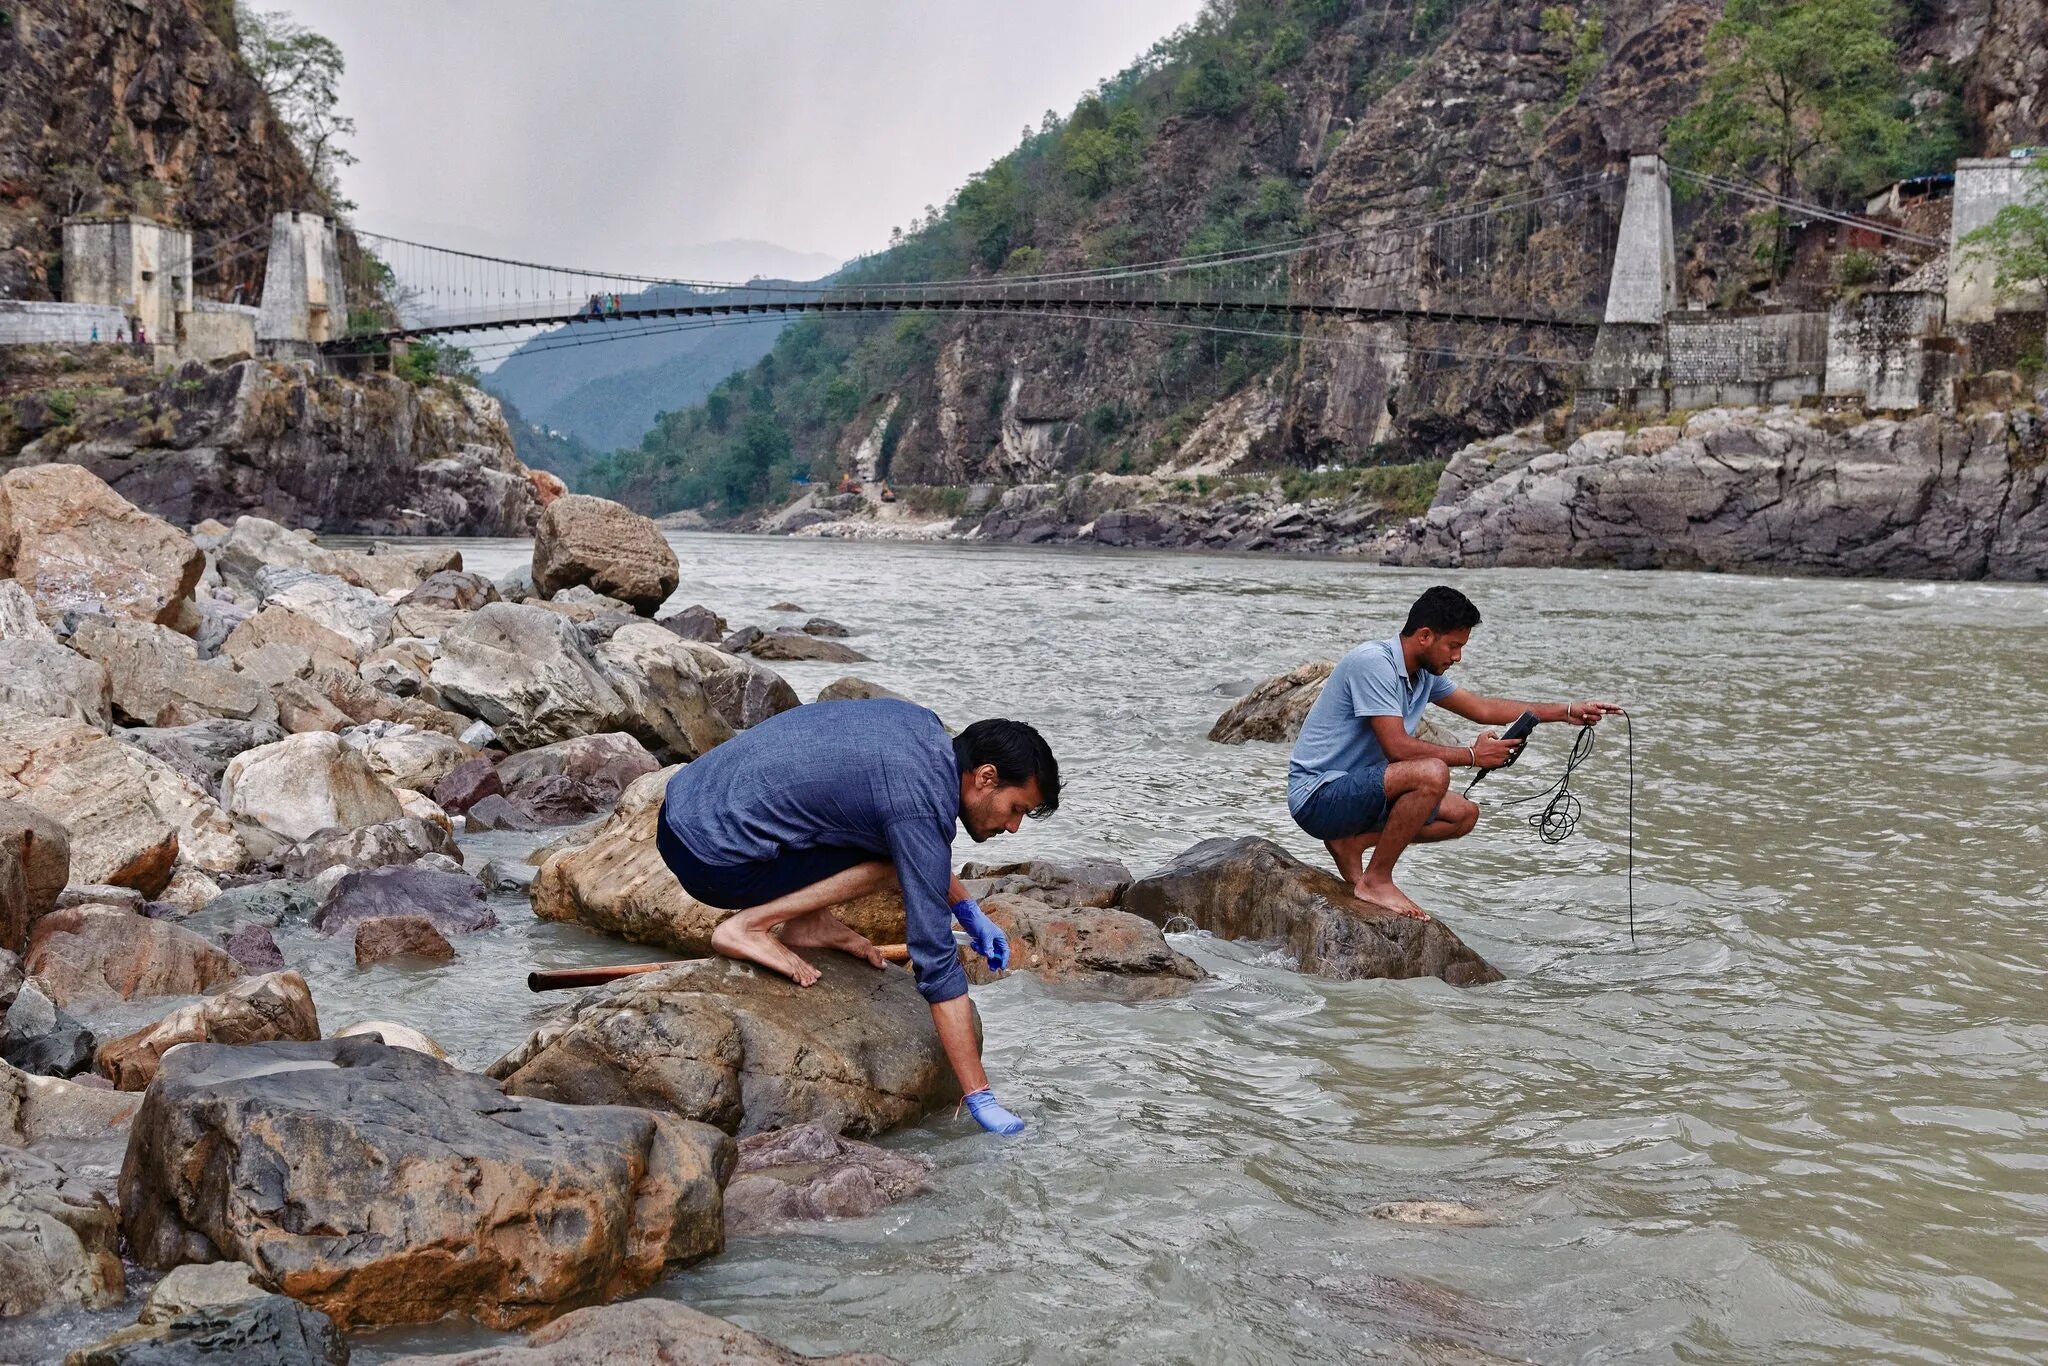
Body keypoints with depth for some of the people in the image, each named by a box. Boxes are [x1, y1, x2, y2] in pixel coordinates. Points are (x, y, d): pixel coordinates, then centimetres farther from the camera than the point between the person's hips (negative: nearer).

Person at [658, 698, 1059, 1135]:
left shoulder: (919, 722, 6)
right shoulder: (921, 811, -19)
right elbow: (935, 963, -20)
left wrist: (969, 910, 20)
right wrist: (980, 1098, -17)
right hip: (710, 858, -9)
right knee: (896, 863, -11)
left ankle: (807, 922, 11)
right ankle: (747, 926, -9)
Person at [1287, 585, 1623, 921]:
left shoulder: (1424, 675, 9)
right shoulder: (1374, 663, -20)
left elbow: (1482, 708, 21)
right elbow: (1397, 747, -26)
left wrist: (1567, 712, 18)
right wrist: (1472, 756, -15)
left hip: (1353, 791, 10)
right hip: (1317, 796, -10)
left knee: (1464, 814, 10)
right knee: (1432, 773, -30)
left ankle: (1351, 842, 6)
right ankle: (1376, 881, -17)